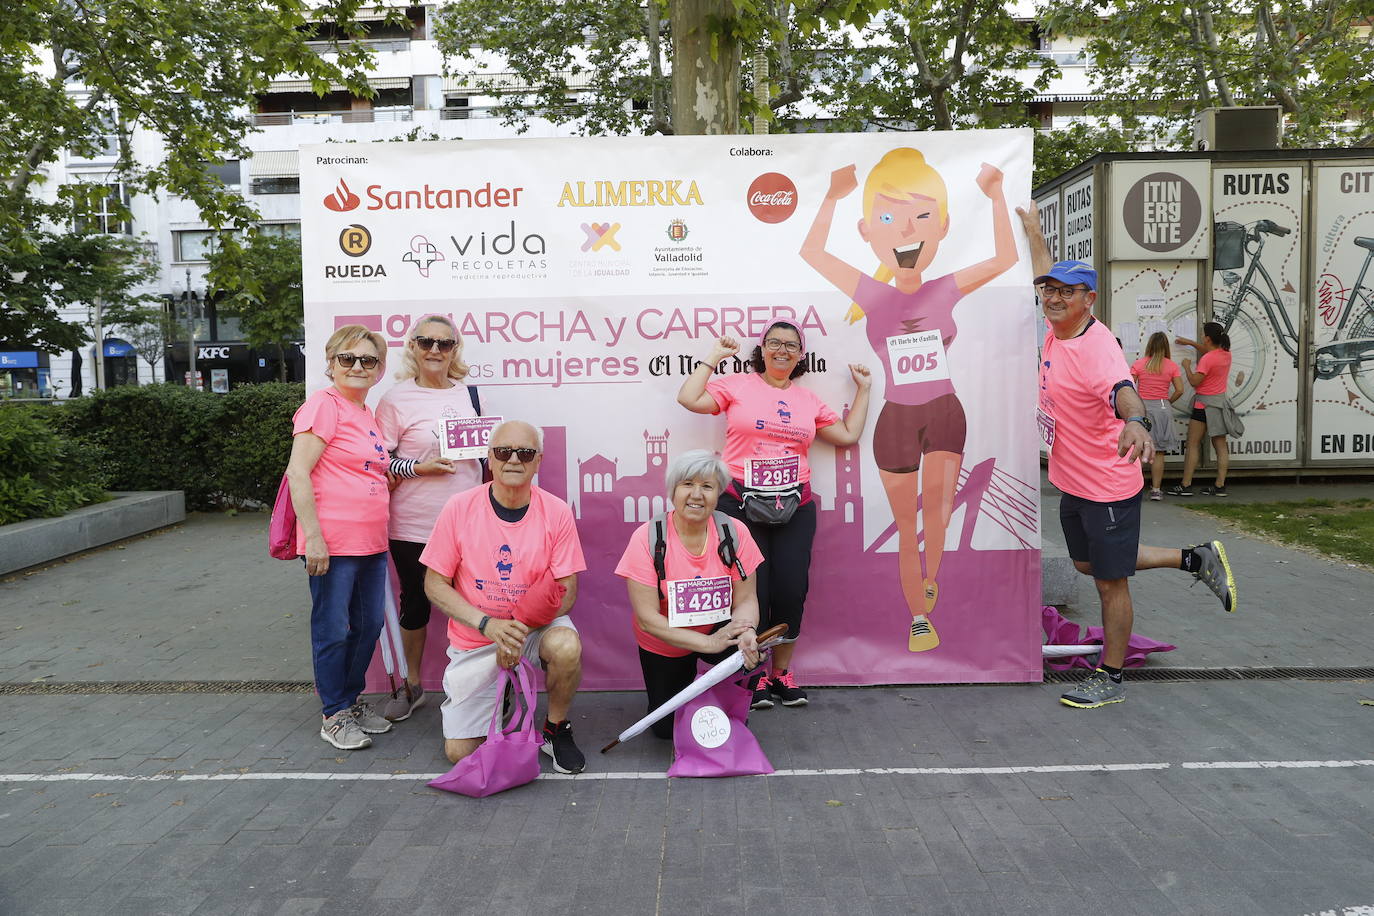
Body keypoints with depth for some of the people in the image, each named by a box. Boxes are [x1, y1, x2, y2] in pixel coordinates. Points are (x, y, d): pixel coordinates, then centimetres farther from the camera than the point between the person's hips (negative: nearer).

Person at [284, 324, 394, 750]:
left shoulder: (366, 414, 16)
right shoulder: (324, 404, -9)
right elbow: (298, 473, -16)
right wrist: (313, 537, -20)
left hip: (371, 542, 9)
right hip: (332, 544, -9)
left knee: (369, 625, 15)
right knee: (333, 630, 3)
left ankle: (352, 700, 32)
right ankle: (334, 715, 17)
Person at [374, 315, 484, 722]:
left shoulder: (467, 392, 9)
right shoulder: (396, 399, -4)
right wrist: (418, 467, -17)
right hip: (414, 525, -3)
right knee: (415, 603, 11)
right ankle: (412, 686, 30)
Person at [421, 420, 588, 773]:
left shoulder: (556, 512, -11)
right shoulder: (459, 508, -11)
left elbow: (566, 592, -8)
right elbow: (435, 585, -7)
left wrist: (520, 629, -23)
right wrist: (488, 624, -21)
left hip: (537, 625, 0)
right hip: (475, 638, 1)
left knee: (566, 647, -35)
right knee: (459, 752, -3)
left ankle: (556, 729, -4)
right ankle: (497, 696, 31)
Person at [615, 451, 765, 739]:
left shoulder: (734, 533, -16)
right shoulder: (648, 538, -22)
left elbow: (746, 599, -14)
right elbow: (647, 618, -25)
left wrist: (746, 630, -38)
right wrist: (707, 642, -34)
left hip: (719, 631, 1)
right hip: (664, 644, 0)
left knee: (749, 648, -31)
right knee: (667, 728, 6)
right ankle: (687, 675, 38)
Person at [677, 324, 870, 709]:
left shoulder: (808, 399, 15)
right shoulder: (738, 385, 4)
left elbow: (848, 435, 20)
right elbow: (689, 399, -6)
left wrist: (863, 389, 23)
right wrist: (714, 356, 1)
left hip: (795, 506, 3)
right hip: (741, 502, -3)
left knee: (791, 588, 1)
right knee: (751, 588, -1)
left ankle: (782, 672, 20)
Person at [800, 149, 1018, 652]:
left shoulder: (946, 290, -5)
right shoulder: (874, 295, -8)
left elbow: (1005, 258, -8)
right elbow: (811, 252, -9)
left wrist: (996, 196, -12)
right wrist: (832, 197, -15)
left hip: (945, 413, 1)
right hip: (897, 419, 0)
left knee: (939, 508, -16)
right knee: (907, 527, 8)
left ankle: (930, 578, 15)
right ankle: (919, 617, 24)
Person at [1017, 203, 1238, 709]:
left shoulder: (1098, 345, -26)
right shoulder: (1056, 330, -2)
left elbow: (1122, 388, -47)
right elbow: (1047, 276, 18)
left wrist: (1134, 421, -68)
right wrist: (1033, 230, 26)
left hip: (1108, 487, -9)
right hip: (1071, 482, 9)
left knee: (1110, 581, 5)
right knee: (1087, 563, 24)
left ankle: (1110, 678, 21)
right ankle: (1197, 559, 37)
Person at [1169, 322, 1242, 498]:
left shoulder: (1206, 359, -20)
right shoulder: (1226, 353, 6)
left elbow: (1194, 381, -21)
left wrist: (1187, 366, -6)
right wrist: (1190, 343, 30)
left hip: (1205, 403, -8)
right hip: (1221, 401, 8)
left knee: (1193, 444, -1)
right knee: (1221, 445, 7)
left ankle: (1186, 485, 0)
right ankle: (1220, 485, 8)